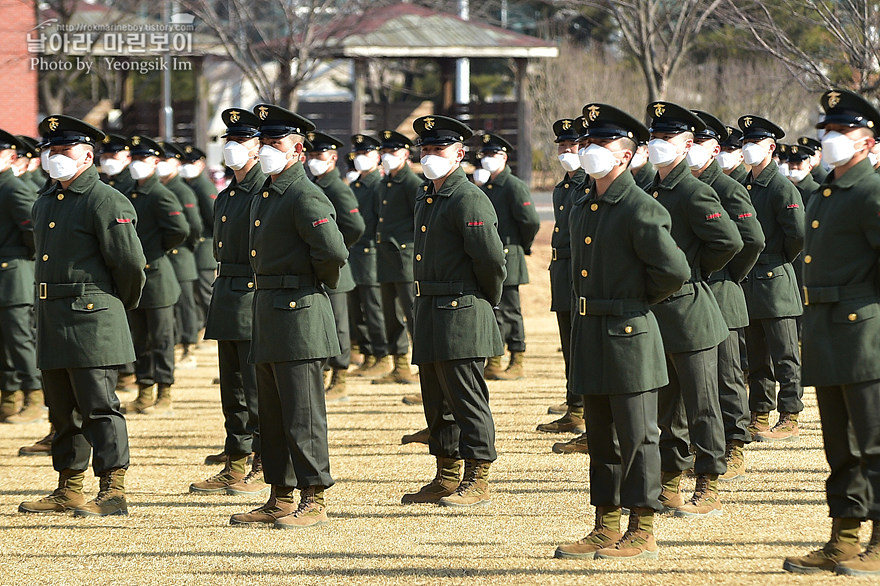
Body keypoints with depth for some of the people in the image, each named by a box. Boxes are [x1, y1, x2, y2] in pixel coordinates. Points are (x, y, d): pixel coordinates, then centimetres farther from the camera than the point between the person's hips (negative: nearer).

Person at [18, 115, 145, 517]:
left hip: (91, 318, -8)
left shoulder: (107, 203, -11)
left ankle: (113, 493, -6)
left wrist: (118, 305, 3)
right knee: (63, 409, 12)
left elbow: (130, 263, -11)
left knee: (99, 408, -8)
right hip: (52, 318, 8)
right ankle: (68, 490, 19)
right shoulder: (44, 204, 15)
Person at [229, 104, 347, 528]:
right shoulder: (263, 198, 16)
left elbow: (334, 252, -24)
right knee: (272, 413, 12)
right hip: (267, 314, 10)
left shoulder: (305, 197, -14)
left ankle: (314, 501, -2)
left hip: (299, 314, -10)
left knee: (302, 413, -6)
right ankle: (280, 500, 18)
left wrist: (319, 283, -6)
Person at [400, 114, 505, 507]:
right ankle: (447, 479, 22)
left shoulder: (469, 200, -14)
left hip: (461, 315, -10)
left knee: (467, 401, -5)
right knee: (437, 401, 14)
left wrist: (488, 299, -6)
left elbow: (491, 257, -20)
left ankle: (478, 482, 0)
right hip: (429, 313, 10)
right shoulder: (426, 198, 16)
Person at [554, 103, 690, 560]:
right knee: (601, 436, 12)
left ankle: (642, 534, 2)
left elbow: (675, 271, -16)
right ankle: (607, 527, 19)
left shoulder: (641, 210, -13)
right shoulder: (581, 205, 12)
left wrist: (641, 301, -2)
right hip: (588, 332, 8)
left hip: (628, 334, -8)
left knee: (636, 436, -3)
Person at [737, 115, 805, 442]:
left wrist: (783, 259, -4)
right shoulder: (744, 187, 13)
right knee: (756, 357, 12)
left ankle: (789, 419, 0)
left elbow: (798, 234, -18)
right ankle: (759, 416, 18)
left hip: (774, 281, -8)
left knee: (784, 356, -3)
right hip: (749, 284, 8)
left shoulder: (782, 188, -11)